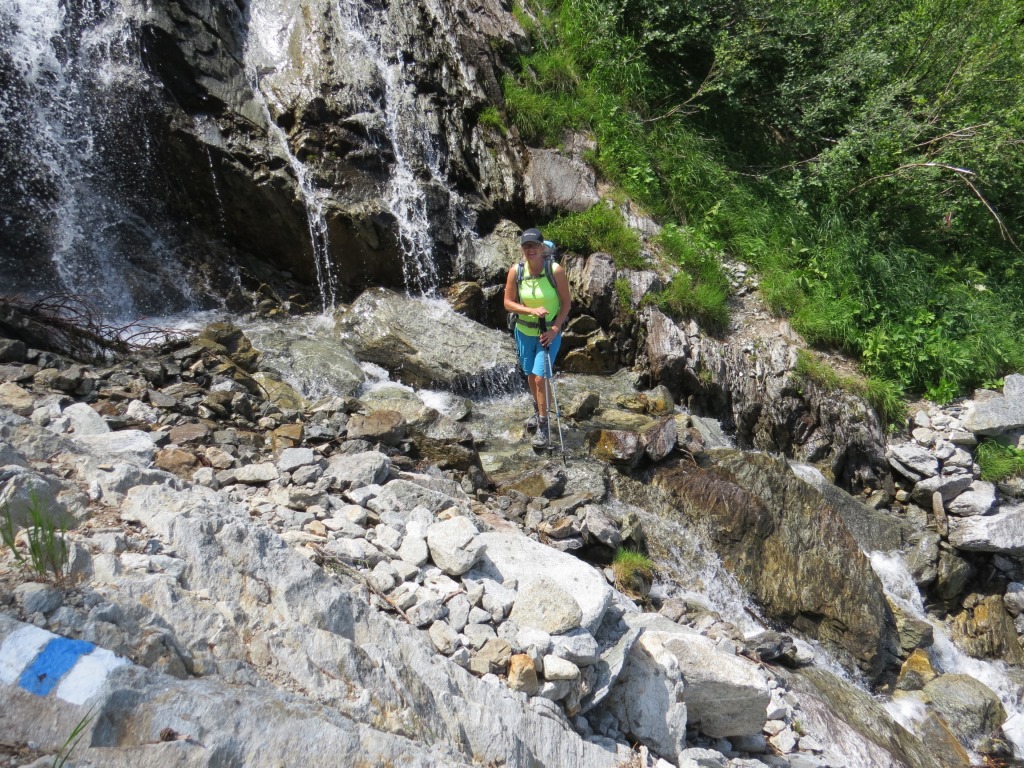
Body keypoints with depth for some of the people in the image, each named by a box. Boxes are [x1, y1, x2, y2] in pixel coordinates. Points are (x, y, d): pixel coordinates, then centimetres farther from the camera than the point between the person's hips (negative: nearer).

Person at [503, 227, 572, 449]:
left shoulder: (555, 270, -18)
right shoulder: (515, 271, -11)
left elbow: (566, 302, -10)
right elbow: (508, 303, -5)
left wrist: (555, 329, -18)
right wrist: (531, 310, -21)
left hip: (550, 331, -3)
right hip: (524, 331, 4)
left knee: (540, 378, -11)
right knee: (530, 376, 18)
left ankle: (544, 426, 2)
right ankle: (538, 411, 42)